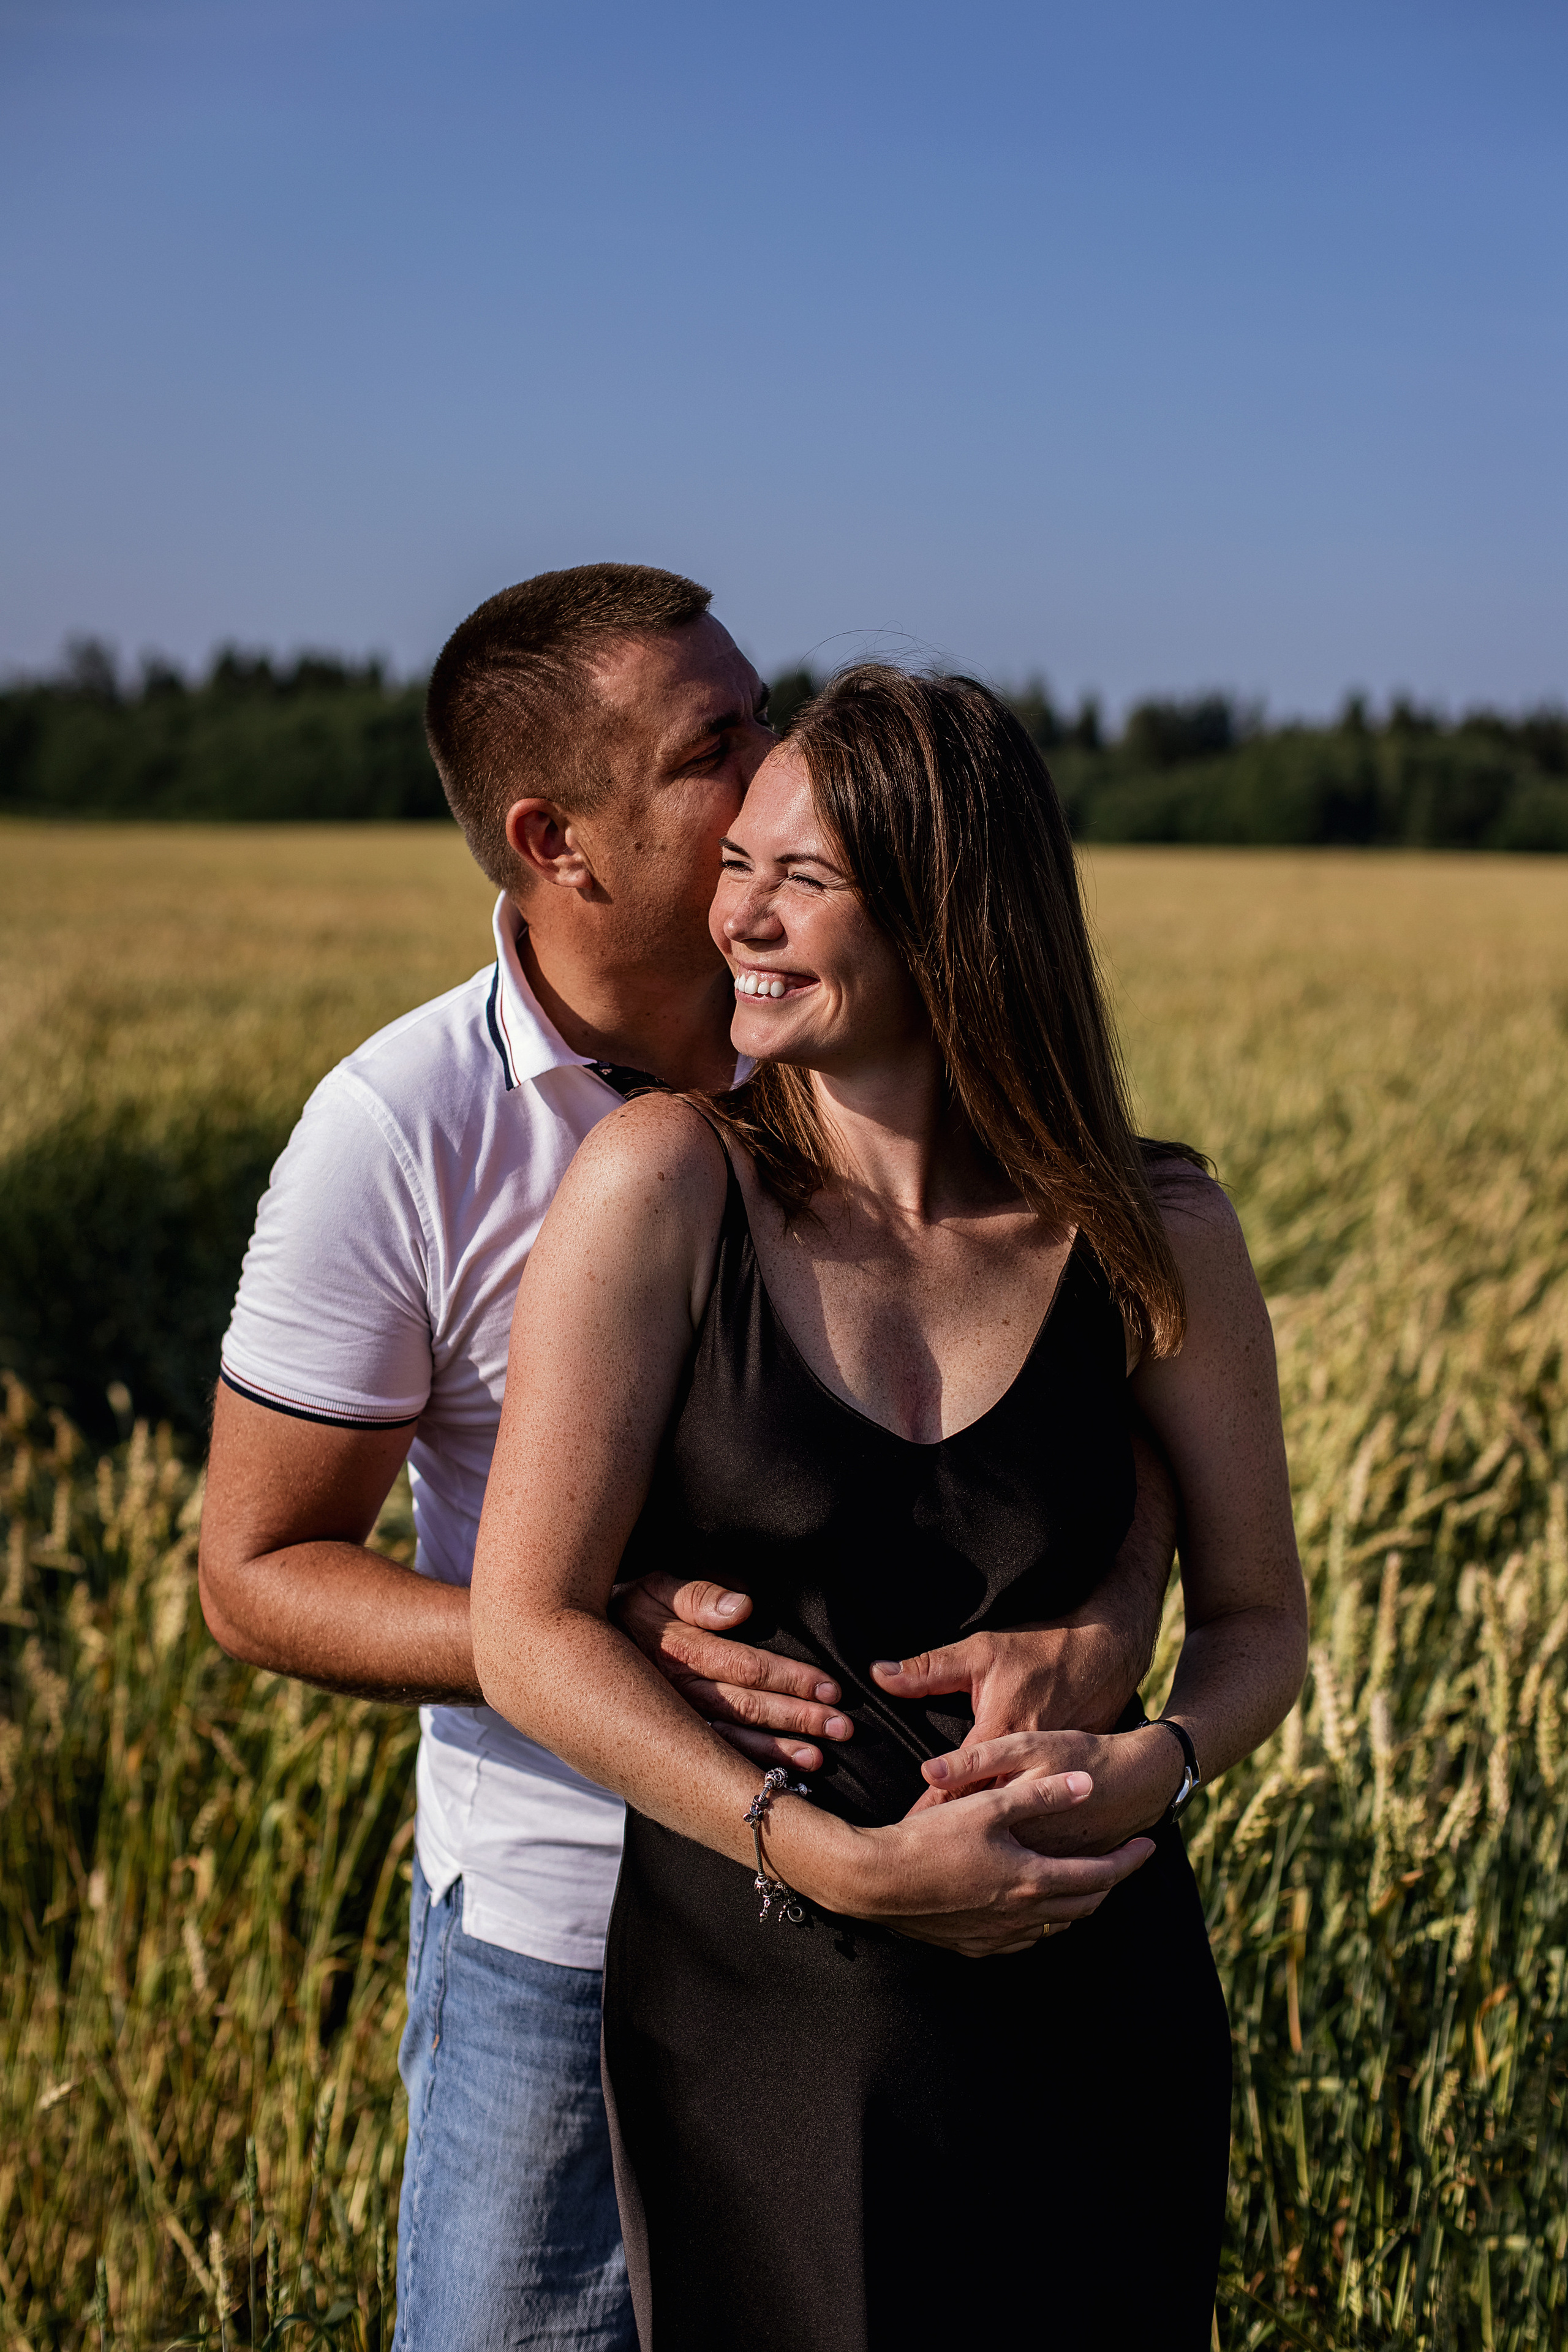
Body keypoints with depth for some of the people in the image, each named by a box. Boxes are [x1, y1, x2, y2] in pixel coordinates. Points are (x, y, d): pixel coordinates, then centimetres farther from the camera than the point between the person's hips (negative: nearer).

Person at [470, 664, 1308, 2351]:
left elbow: (1255, 1618, 5)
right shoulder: (664, 1182, -11)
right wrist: (838, 1860, -20)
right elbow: (528, 1631, -11)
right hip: (755, 2008, -1)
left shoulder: (1152, 1236, -5)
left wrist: (1142, 1770, -16)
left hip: (1092, 2026, 2)